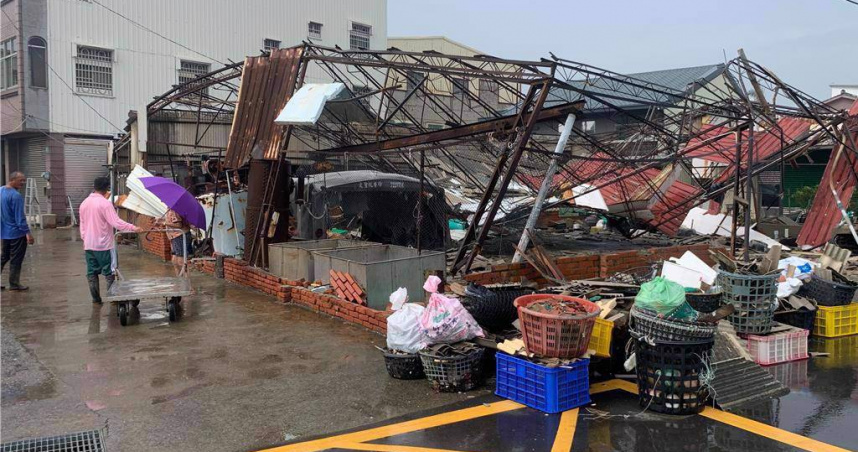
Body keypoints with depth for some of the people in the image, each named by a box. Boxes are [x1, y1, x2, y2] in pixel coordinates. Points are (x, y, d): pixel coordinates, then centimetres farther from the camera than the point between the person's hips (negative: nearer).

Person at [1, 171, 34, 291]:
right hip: (16, 233, -8)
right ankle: (14, 284, 9)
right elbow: (20, 217, -21)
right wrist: (27, 232, -19)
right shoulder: (16, 196, -20)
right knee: (16, 260, 2)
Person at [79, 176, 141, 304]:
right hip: (104, 245, -6)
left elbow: (82, 225, 14)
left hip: (88, 244, 6)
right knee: (109, 273, 3)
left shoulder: (84, 203, 8)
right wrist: (133, 228, -15)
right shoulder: (105, 203, -14)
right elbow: (116, 222, -21)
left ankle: (95, 297, 15)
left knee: (91, 272, 11)